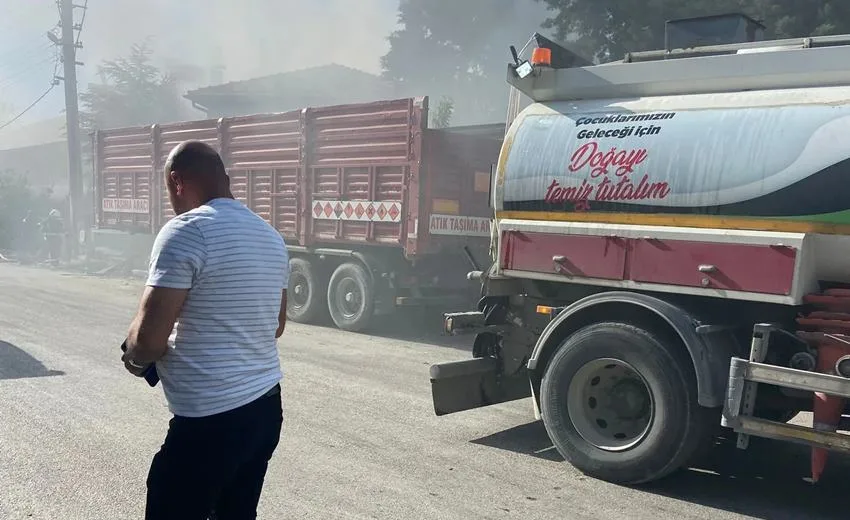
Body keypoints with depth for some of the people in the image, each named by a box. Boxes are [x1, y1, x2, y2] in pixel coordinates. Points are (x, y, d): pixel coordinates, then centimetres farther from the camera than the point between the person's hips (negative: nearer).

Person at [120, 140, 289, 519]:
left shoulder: (185, 232, -14)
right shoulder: (271, 236, 10)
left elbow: (149, 339, -17)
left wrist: (133, 359, 4)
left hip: (210, 419, -8)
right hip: (265, 406, 8)